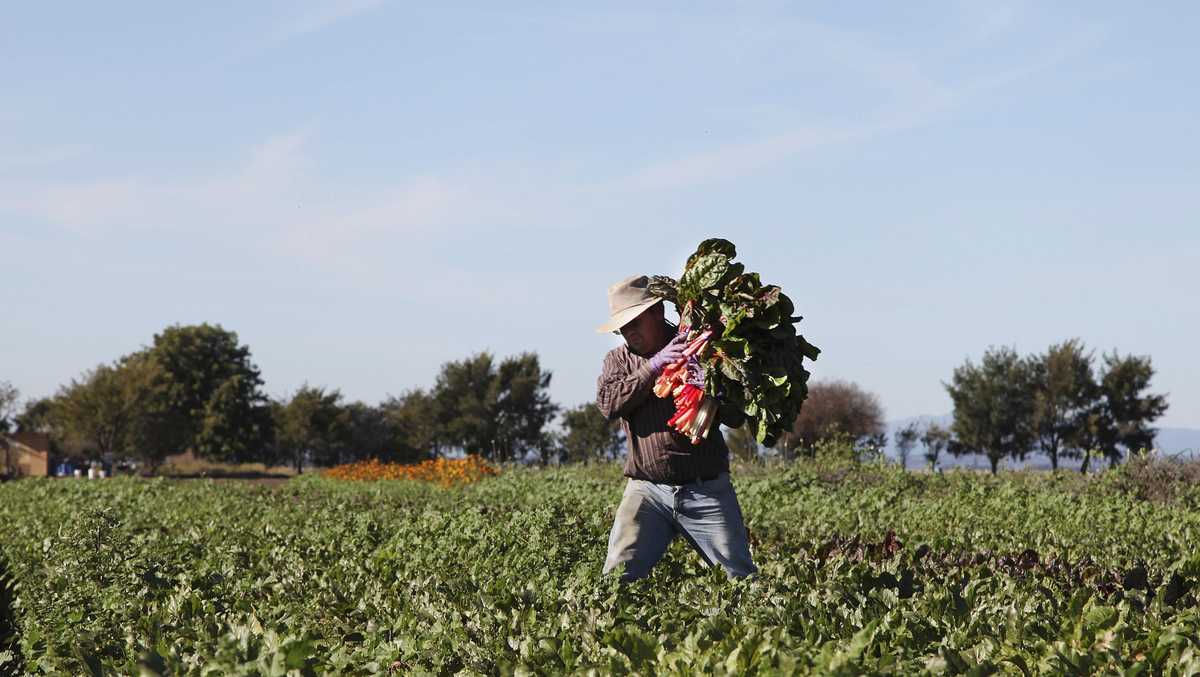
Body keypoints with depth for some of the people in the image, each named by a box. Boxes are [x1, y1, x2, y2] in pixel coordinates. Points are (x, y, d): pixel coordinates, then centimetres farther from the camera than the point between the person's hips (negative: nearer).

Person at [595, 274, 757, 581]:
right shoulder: (618, 359, 12)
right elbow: (609, 403, -8)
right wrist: (654, 366, -16)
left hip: (707, 489, -1)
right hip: (647, 489, 1)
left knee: (741, 577, 0)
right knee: (618, 575, -11)